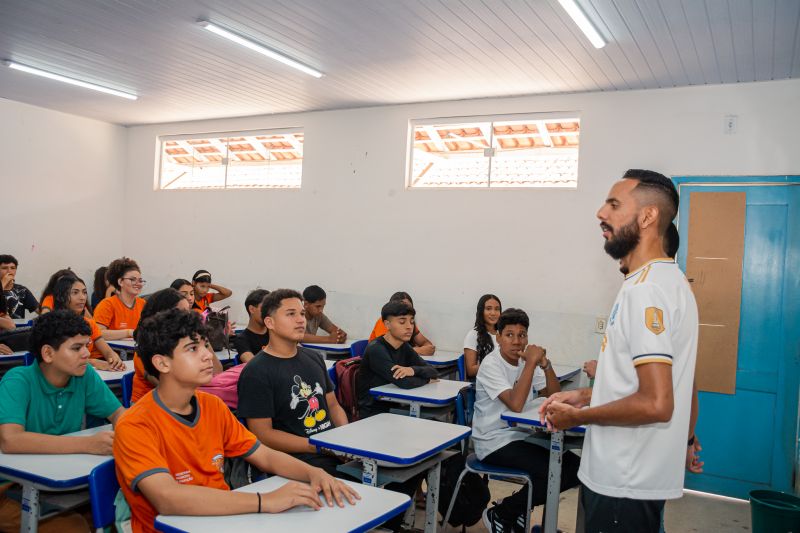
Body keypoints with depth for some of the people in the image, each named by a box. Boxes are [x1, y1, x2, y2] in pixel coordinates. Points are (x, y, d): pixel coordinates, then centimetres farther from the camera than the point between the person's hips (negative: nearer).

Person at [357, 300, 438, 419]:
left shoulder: (404, 347, 7)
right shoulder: (375, 350, -18)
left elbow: (433, 372, 3)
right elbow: (404, 382, -26)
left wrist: (413, 370, -17)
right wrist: (426, 378, -7)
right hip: (372, 414, -7)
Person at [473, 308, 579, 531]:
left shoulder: (527, 361, 6)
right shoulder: (491, 365, -16)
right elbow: (516, 405, -30)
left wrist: (545, 364, -15)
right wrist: (531, 362, -27)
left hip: (522, 436, 8)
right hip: (494, 442, -8)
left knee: (573, 467, -4)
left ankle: (519, 507, 14)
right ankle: (499, 514, 0)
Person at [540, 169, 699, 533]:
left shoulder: (646, 289, -22)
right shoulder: (663, 279, 10)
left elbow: (655, 404, -27)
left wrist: (576, 416, -14)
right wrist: (586, 395, 11)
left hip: (625, 484, -9)